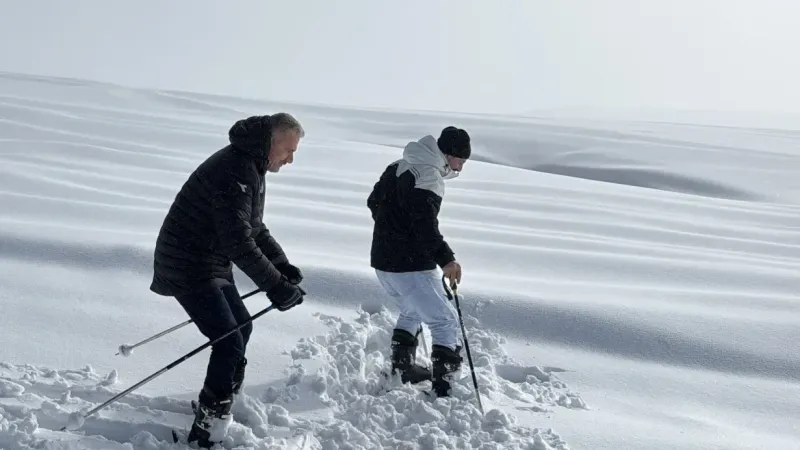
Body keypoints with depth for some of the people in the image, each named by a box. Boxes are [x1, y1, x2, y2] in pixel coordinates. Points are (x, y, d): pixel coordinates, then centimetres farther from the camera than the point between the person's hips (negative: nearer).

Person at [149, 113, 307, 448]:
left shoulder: (251, 167, 11)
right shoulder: (234, 171, -24)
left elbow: (254, 227, 18)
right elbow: (238, 241, -29)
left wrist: (283, 266, 6)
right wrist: (275, 286, -27)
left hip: (212, 263, 11)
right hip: (189, 267, -11)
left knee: (240, 328, 20)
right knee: (230, 344, -14)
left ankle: (216, 407, 36)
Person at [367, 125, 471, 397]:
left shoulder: (399, 167, 13)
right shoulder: (427, 177, -17)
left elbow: (374, 201, 25)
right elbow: (425, 224, -28)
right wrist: (446, 259, -30)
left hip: (382, 259, 9)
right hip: (411, 266, -9)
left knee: (412, 311, 31)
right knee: (446, 321, -3)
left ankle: (402, 368, 36)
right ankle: (444, 388, -8)